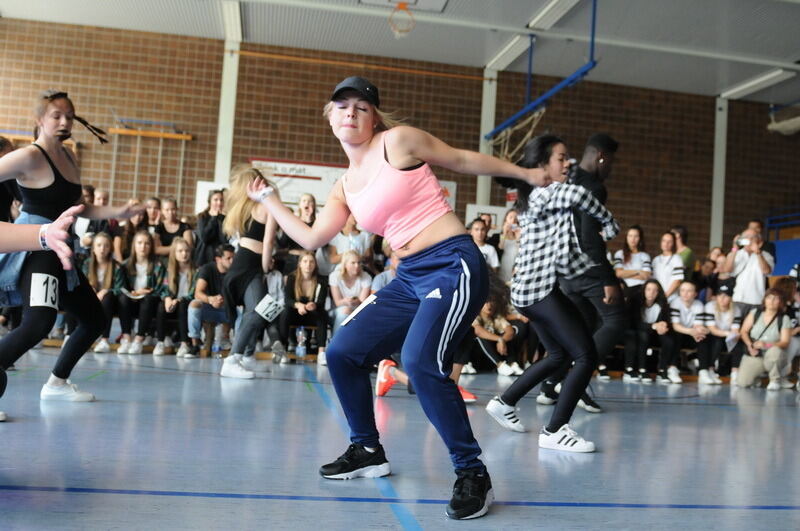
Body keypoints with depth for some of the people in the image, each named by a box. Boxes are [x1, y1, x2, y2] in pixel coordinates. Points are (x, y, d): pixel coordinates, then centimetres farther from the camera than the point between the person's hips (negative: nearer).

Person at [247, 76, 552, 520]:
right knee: (343, 352, 4)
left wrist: (526, 174, 11)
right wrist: (268, 199, 24)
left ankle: (472, 474, -12)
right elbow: (312, 239, 18)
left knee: (421, 361, -27)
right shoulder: (345, 186, 15)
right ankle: (367, 451, 23)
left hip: (453, 265, -7)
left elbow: (462, 160, 6)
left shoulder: (399, 141, -2)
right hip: (410, 278, 8)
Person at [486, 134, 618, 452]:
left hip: (531, 290, 10)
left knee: (559, 355, 23)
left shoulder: (536, 197, 20)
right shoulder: (545, 194, -8)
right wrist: (609, 223, -13)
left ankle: (504, 402, 30)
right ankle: (555, 431, -12)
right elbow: (578, 195, -29)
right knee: (587, 356, -11)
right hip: (541, 289, -10)